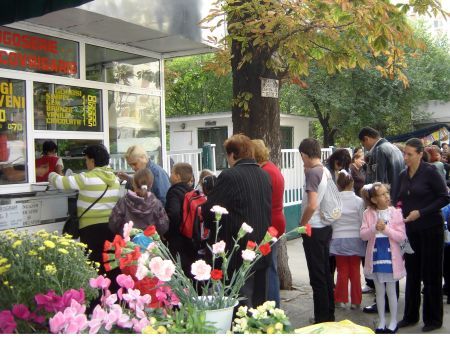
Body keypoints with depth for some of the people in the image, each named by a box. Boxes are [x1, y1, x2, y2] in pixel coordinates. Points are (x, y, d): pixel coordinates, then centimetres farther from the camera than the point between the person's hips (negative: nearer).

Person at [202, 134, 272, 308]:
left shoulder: (229, 176, -16)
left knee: (243, 303, 0)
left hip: (239, 251, -7)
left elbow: (208, 210, -14)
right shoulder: (264, 175, 7)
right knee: (259, 302, 18)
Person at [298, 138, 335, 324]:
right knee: (325, 272, 17)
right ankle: (329, 314, 27)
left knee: (317, 276, 0)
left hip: (313, 229, -9)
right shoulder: (326, 171, 8)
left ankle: (322, 318, 9)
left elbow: (312, 205, -24)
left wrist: (301, 224, -10)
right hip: (325, 227, 9)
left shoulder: (312, 172, -17)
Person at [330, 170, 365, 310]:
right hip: (355, 239, 0)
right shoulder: (359, 201, -8)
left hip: (338, 239, 0)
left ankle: (341, 300, 17)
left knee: (342, 271, 12)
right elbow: (362, 222, -3)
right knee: (355, 271, 12)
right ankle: (356, 301, 18)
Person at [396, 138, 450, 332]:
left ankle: (433, 319, 15)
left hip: (430, 229, -5)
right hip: (411, 229, 5)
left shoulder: (429, 172, -10)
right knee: (412, 273, 10)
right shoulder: (403, 175, 8)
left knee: (431, 274, 2)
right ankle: (410, 316, 22)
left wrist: (420, 212, -16)